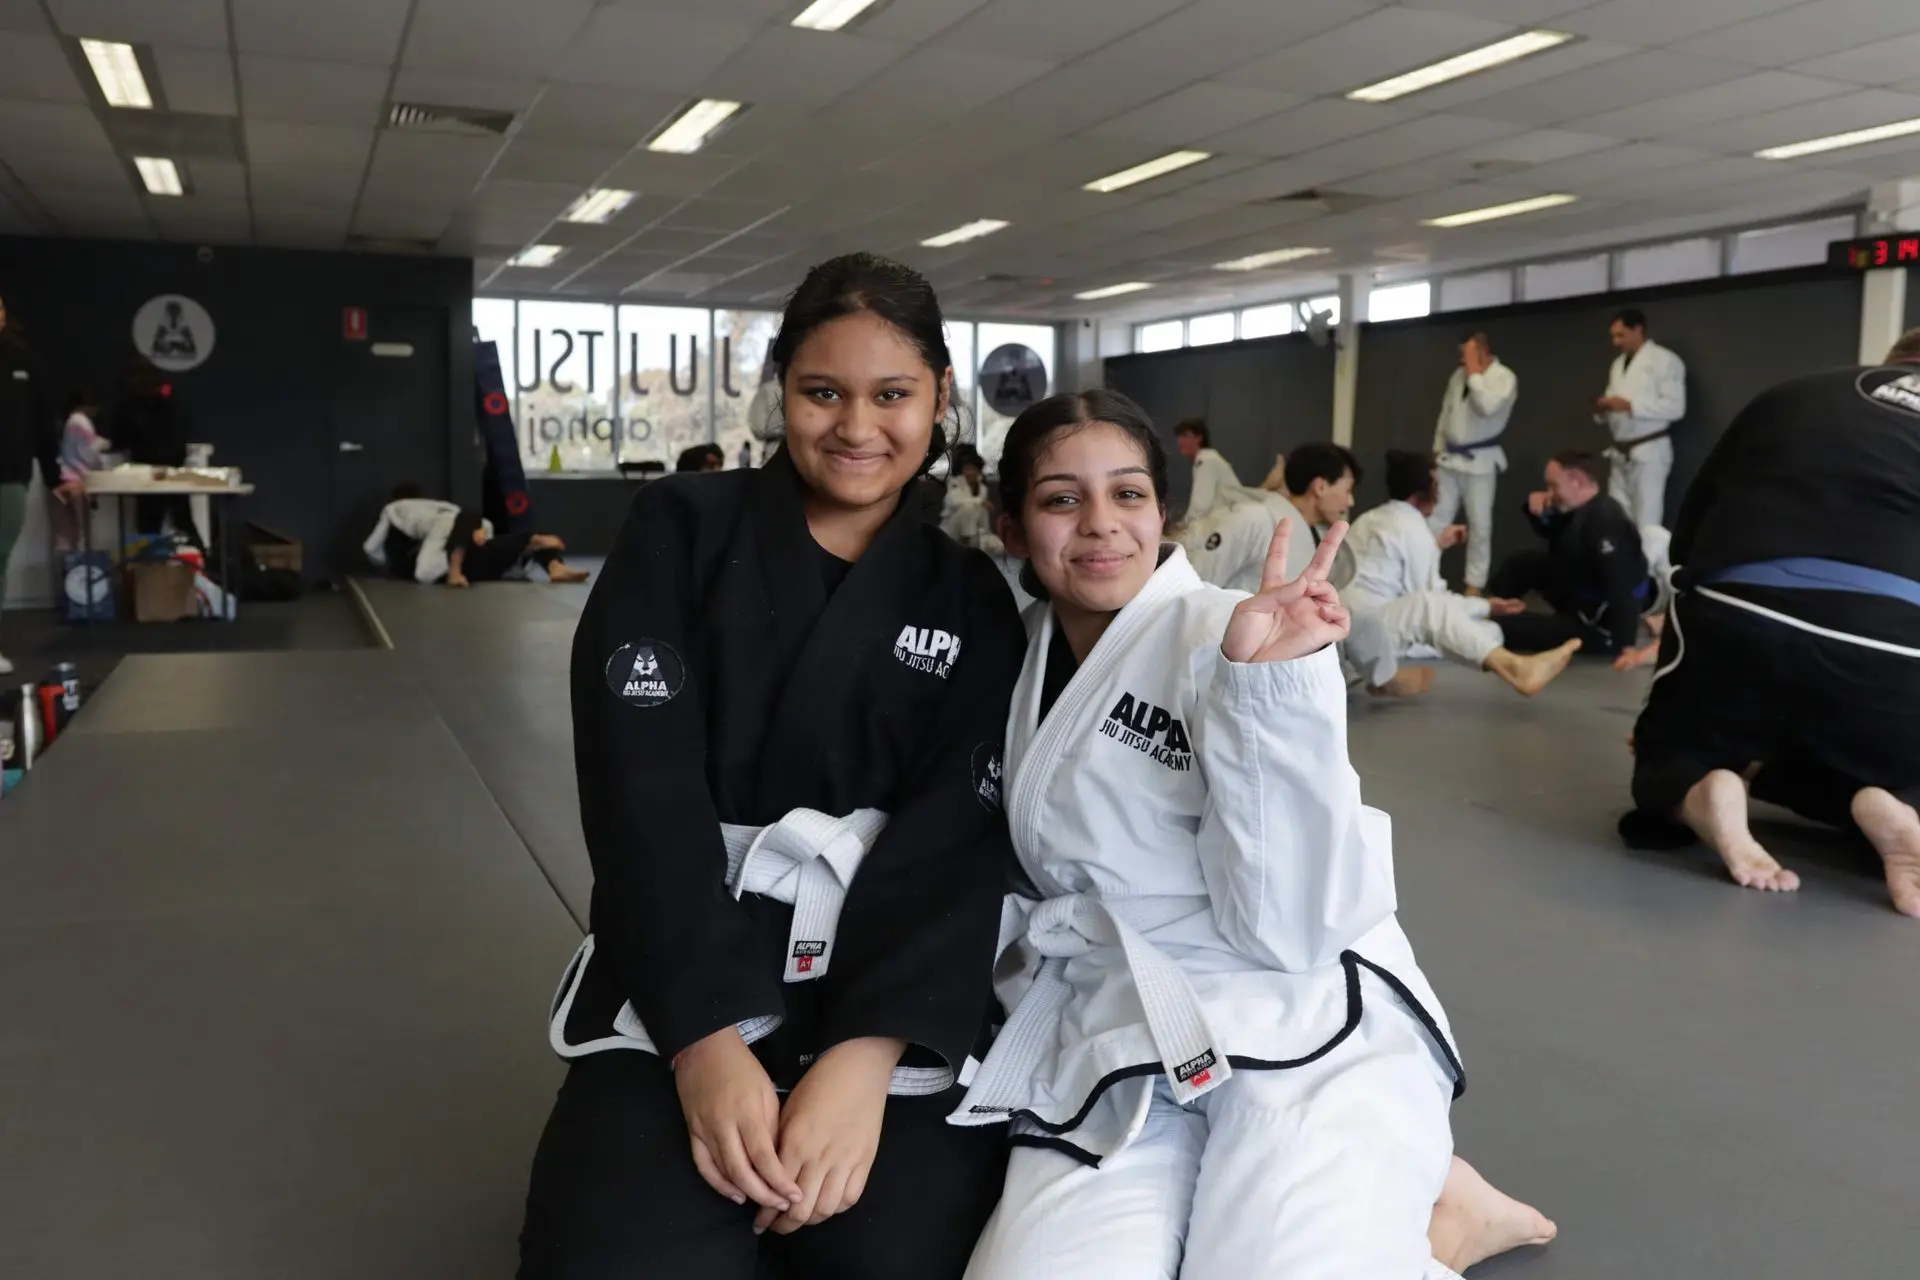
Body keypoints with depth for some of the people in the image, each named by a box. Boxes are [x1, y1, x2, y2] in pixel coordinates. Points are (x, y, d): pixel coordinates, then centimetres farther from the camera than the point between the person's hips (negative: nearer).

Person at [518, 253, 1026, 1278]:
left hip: (892, 986, 1)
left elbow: (955, 839, -5)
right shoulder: (681, 531, 1)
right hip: (680, 978, -1)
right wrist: (707, 1038, -20)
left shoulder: (970, 602, 6)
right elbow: (640, 781, -9)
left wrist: (865, 1051, -21)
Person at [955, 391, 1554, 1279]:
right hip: (1109, 1049, 5)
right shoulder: (1022, 653, 8)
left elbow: (1292, 922, -17)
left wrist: (1269, 685, -25)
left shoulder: (1233, 637, -9)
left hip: (1305, 1034, -4)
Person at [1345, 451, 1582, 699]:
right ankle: (1516, 669, -45)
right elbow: (1427, 599, -7)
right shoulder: (1413, 529, -8)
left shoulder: (1370, 520, 18)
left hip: (1347, 629, 10)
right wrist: (1486, 607, 3)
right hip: (1365, 633, -10)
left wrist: (1435, 545, 28)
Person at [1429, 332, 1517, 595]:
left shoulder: (1504, 377, -9)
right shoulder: (1459, 375, 11)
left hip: (1480, 461, -5)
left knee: (1479, 525, -1)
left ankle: (1475, 584, 7)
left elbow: (1487, 407, -26)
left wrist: (1474, 373, -18)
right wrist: (1438, 450, 14)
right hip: (1450, 458, 6)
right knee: (1436, 518, 4)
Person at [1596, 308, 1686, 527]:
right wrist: (1604, 408, -1)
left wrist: (1630, 405, -20)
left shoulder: (1665, 360, -5)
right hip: (1620, 452, 7)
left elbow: (1675, 407, -14)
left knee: (1646, 519, -9)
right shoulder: (1618, 364, 17)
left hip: (1649, 450, -7)